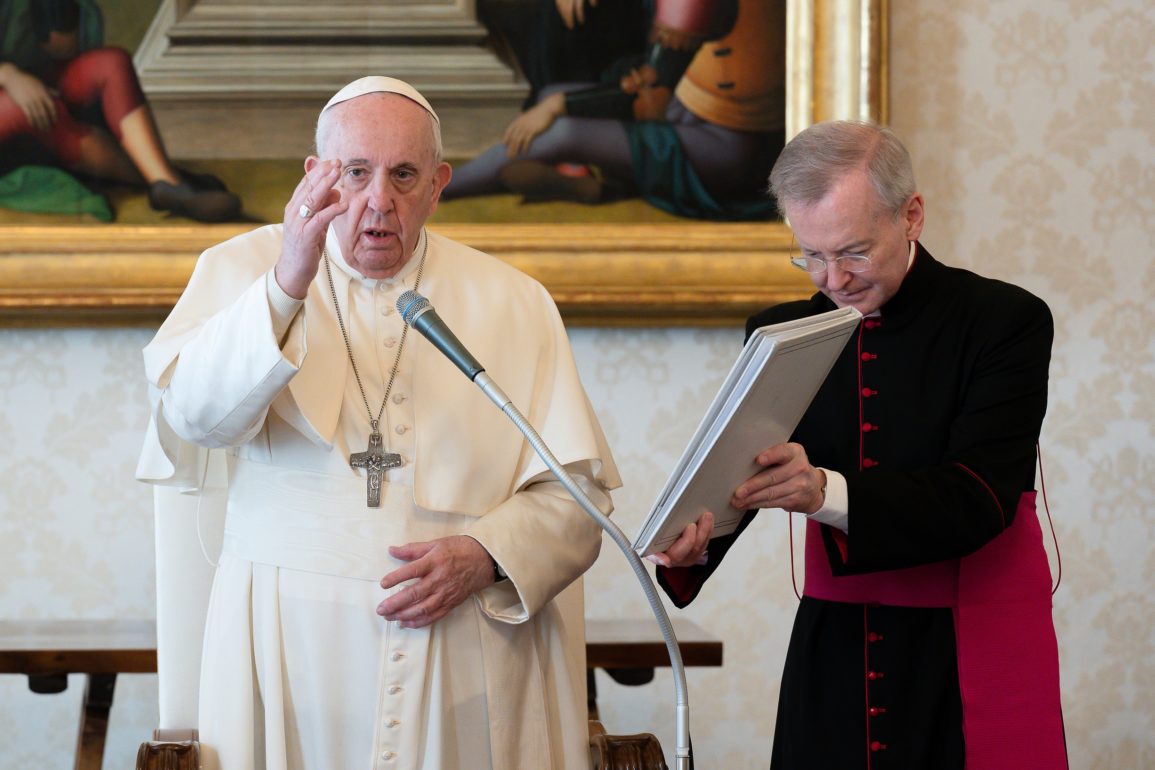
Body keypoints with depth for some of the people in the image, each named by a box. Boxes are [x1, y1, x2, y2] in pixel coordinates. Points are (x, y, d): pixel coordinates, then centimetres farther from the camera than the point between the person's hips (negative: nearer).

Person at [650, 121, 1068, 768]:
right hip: (836, 648, 3)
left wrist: (827, 493, -34)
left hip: (974, 655, -3)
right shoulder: (780, 334, 6)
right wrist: (693, 539, -28)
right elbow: (729, 475, -4)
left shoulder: (1006, 320, -7)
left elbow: (979, 497, -19)